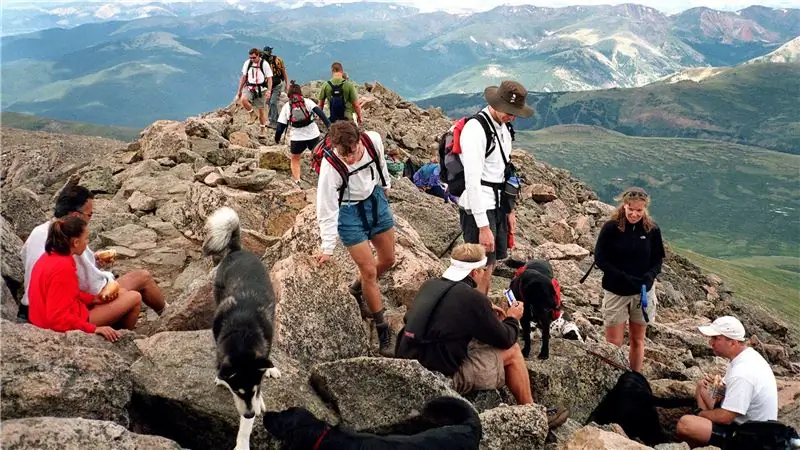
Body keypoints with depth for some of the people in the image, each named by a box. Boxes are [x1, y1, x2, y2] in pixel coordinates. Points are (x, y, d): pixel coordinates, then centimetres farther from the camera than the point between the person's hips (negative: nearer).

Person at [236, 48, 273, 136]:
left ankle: (263, 129, 22)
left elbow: (269, 78, -5)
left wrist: (269, 91, -17)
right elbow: (243, 77, 10)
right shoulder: (247, 63, 2)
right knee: (243, 99, -28)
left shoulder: (264, 64, -8)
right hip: (249, 88, 2)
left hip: (261, 89, -2)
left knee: (261, 109, 5)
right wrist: (239, 91, 10)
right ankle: (253, 115, -5)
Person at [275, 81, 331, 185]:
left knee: (295, 158, 20)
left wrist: (277, 137, 15)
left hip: (297, 137, 0)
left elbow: (281, 125, 2)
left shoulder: (286, 106, 5)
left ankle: (296, 180, 11)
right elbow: (319, 112, -12)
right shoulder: (307, 102, 3)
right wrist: (328, 124, -19)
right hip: (313, 135, 0)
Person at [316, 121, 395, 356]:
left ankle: (358, 289, 45)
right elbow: (327, 209, -23)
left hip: (376, 199, 5)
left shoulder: (374, 140, -23)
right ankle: (383, 331, 12)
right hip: (349, 211, -5)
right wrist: (327, 248, -18)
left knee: (388, 260, 15)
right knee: (369, 271, -4)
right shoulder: (330, 166, -32)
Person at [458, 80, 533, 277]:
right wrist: (483, 226, -25)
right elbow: (472, 181, -23)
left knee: (492, 263, 13)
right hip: (478, 210, -9)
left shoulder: (502, 128, 12)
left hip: (497, 207, 9)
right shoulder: (476, 129, -18)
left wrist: (509, 210, 19)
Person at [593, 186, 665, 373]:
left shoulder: (652, 230, -4)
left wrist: (650, 275, -17)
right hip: (615, 292, -3)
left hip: (643, 292, 3)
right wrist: (623, 277, -20)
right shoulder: (611, 228, -12)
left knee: (637, 340, 15)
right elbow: (599, 258, -10)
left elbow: (657, 259, 5)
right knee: (613, 343, -1)